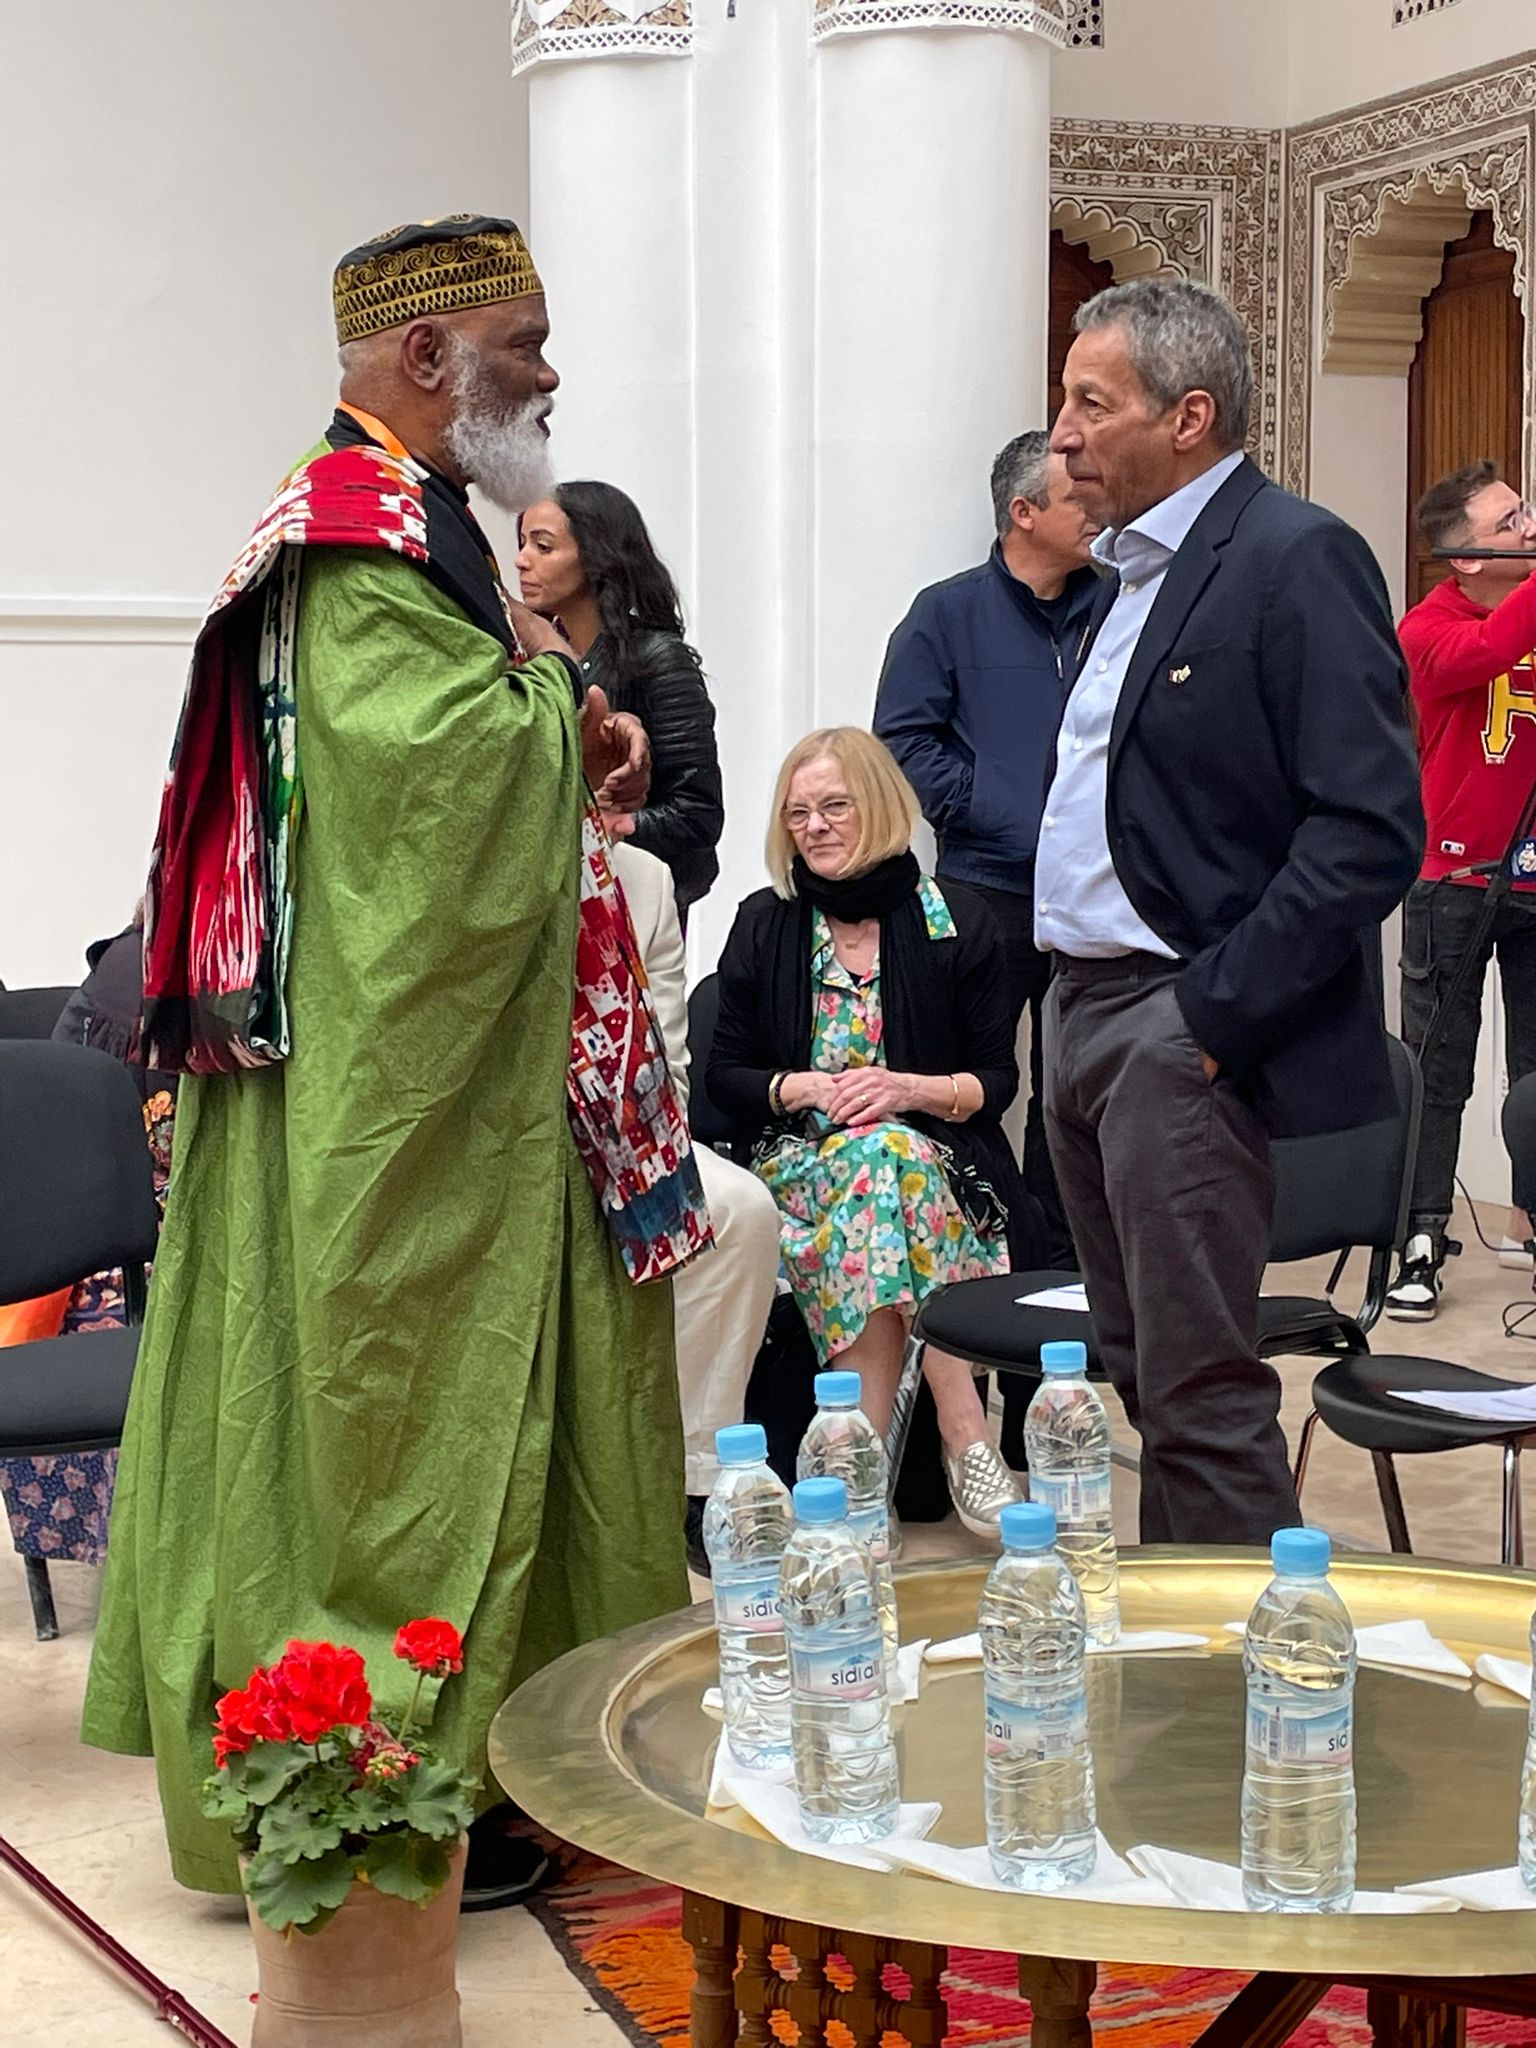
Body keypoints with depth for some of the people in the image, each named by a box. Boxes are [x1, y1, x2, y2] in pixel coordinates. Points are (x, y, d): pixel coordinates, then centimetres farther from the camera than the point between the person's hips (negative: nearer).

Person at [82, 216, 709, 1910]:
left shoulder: (398, 517, 16)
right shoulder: (369, 541, -18)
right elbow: (469, 773, -29)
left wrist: (568, 748, 6)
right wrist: (549, 678, -10)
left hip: (416, 1060, 11)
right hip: (401, 1087, -11)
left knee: (403, 1403, 15)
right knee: (395, 1398, -3)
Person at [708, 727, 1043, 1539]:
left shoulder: (958, 922, 5)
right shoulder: (764, 926, 10)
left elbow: (996, 1081, 4)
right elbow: (724, 1075, 10)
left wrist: (912, 1090, -16)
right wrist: (804, 1089, -9)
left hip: (939, 1159, 0)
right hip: (801, 1161, 1)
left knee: (888, 1164, -37)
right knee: (881, 1164, -35)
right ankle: (965, 1438, -39)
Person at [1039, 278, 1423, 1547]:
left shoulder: (1297, 560, -12)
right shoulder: (1133, 568, 16)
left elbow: (1373, 825, -19)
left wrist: (1219, 1014, -19)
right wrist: (1068, 1001, 11)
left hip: (1184, 1031, -9)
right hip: (1085, 1013, 9)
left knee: (1201, 1393, -6)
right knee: (1141, 1376, 15)